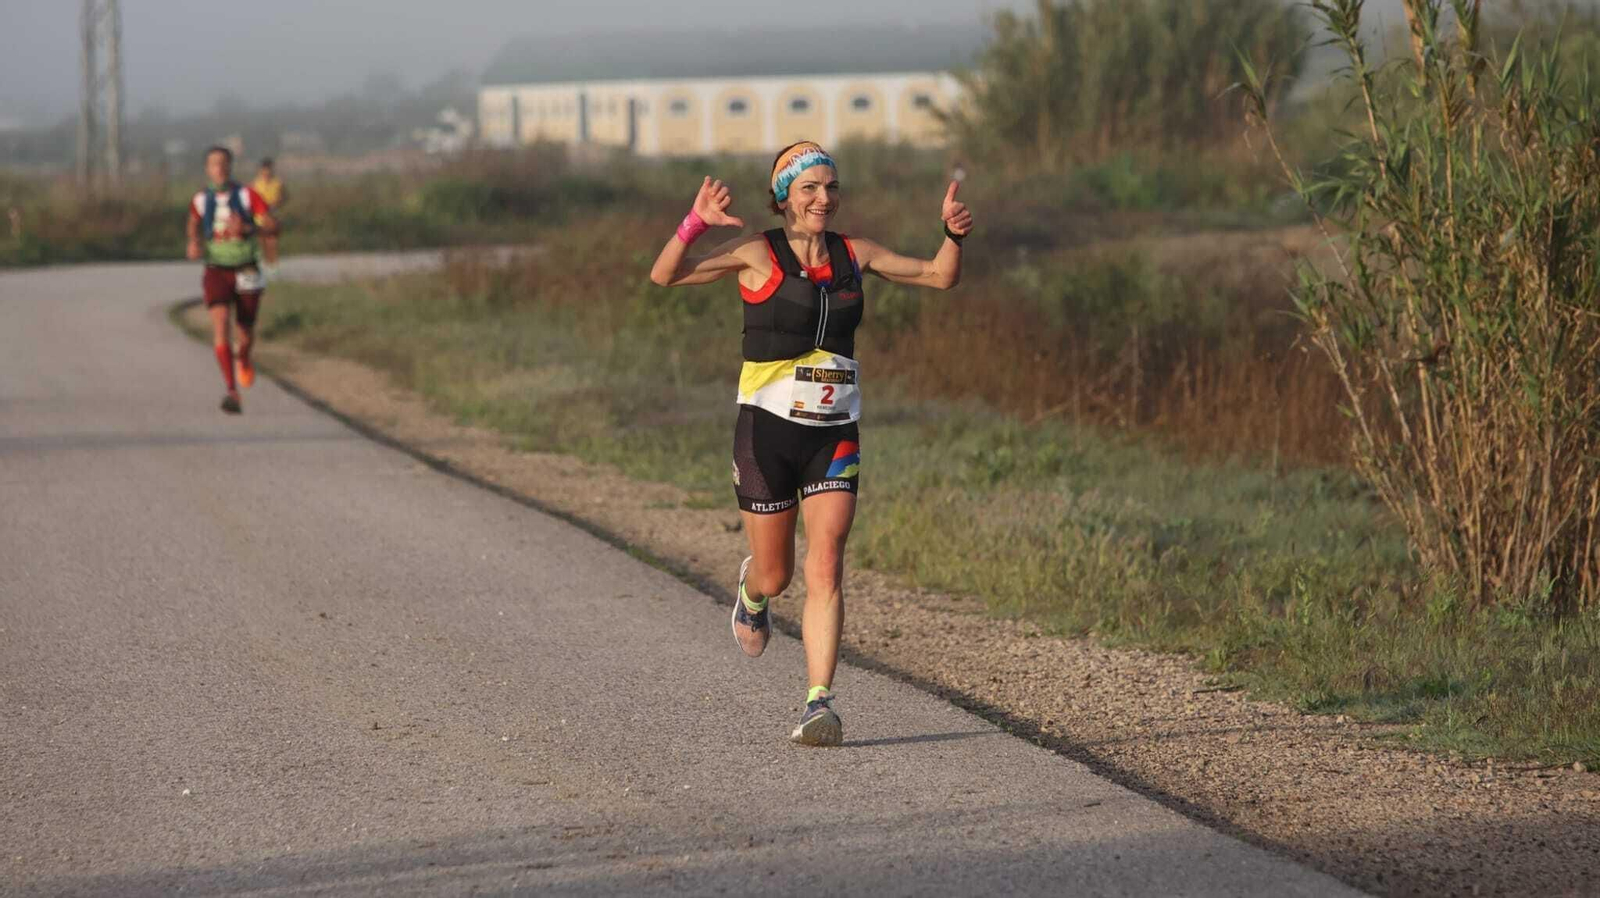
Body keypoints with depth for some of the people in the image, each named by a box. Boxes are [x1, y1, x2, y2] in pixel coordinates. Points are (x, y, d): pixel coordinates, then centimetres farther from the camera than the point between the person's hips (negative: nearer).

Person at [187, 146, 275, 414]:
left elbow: (273, 226, -14)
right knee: (220, 324, -22)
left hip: (246, 273, 0)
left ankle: (243, 359, 51)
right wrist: (194, 243, 1)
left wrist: (245, 228, -31)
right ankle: (232, 392, -27)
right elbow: (194, 223, 23)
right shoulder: (201, 200, 1)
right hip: (216, 272, 0)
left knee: (246, 333, 11)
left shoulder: (247, 196, -7)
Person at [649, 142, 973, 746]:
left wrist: (953, 236, -5)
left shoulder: (854, 255, 7)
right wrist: (696, 223, -30)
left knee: (825, 572, -12)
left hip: (834, 435, 2)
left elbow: (940, 277, 15)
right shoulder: (758, 255, -5)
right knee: (775, 574, 10)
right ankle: (752, 592, 47)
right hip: (767, 429, -2)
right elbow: (665, 276, -14)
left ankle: (820, 704, -14)